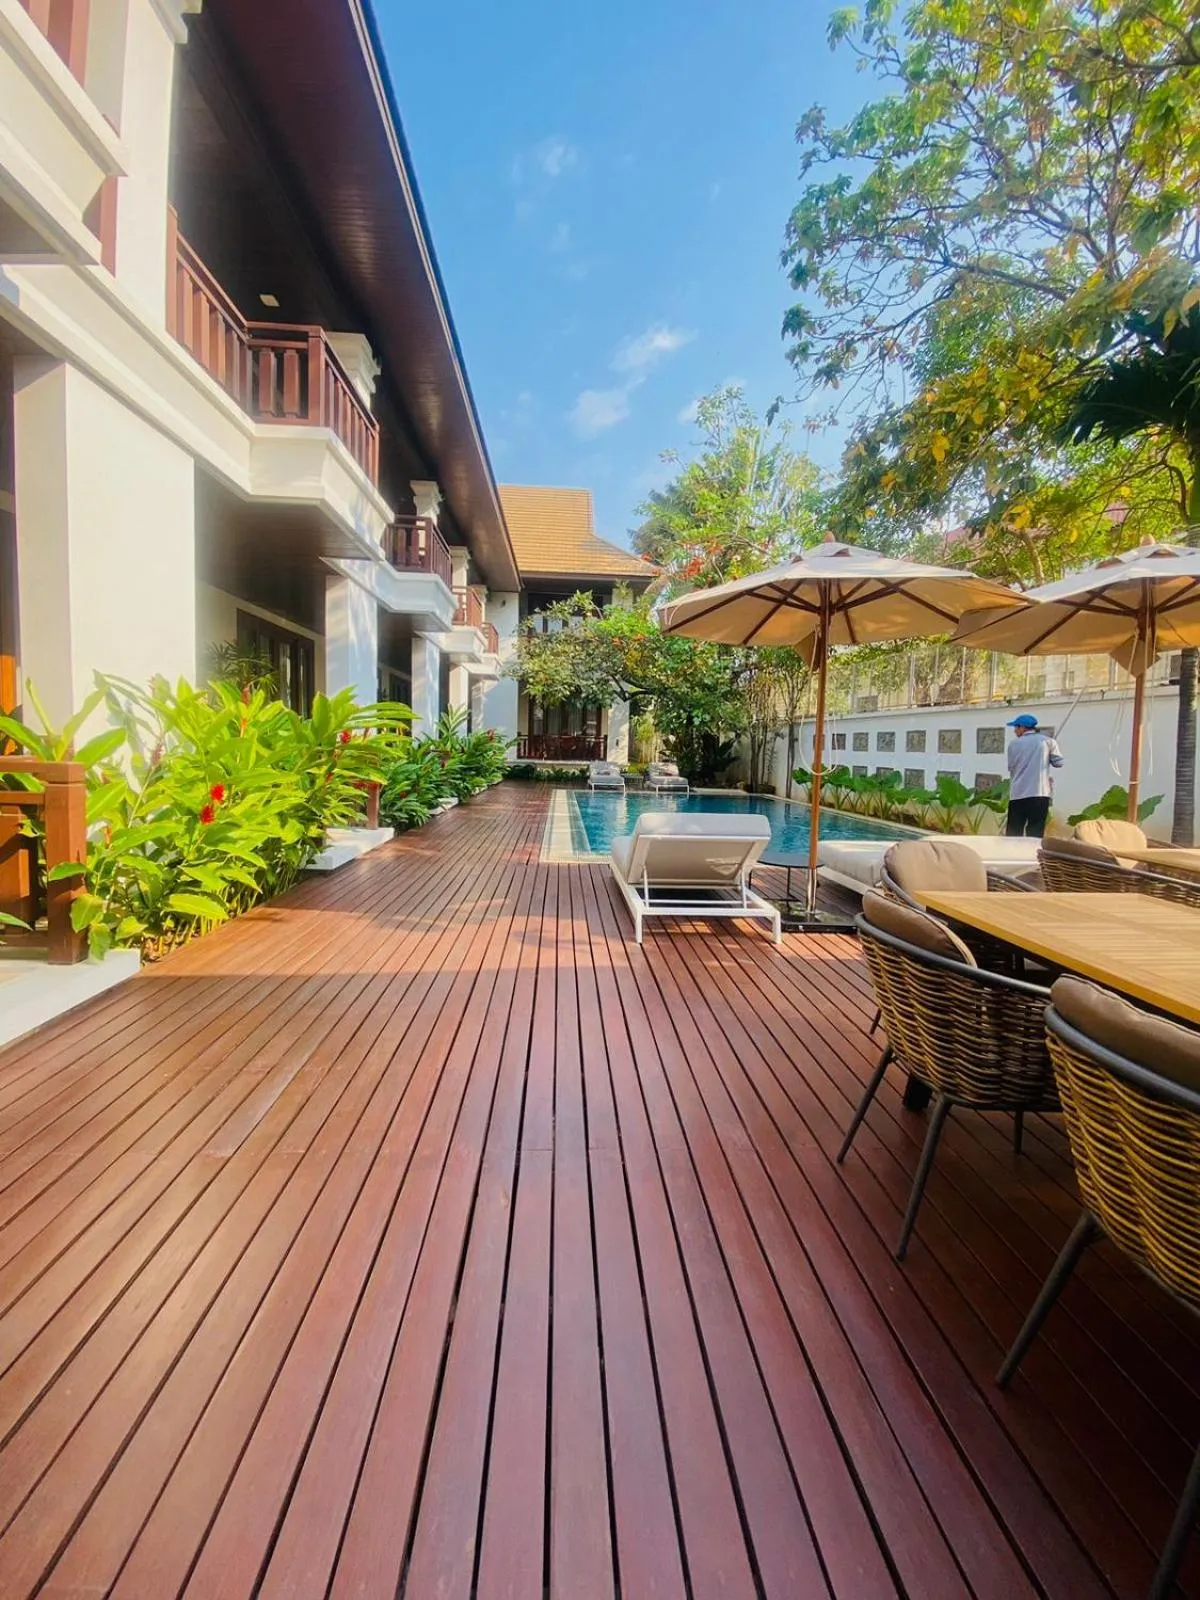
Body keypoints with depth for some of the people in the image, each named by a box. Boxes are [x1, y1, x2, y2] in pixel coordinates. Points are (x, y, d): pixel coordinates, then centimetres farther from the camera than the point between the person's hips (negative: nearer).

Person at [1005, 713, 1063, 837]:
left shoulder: (1013, 743, 6)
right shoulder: (1047, 741, 4)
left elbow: (1011, 767, 10)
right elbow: (1058, 762, 5)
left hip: (1017, 794, 1)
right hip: (1040, 793, -1)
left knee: (1013, 834, 7)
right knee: (1035, 834, 0)